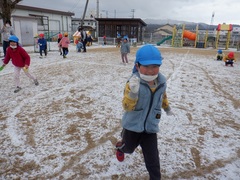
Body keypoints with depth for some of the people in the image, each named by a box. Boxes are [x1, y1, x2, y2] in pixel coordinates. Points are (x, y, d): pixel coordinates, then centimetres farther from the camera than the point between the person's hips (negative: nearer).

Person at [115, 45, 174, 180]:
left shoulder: (162, 81, -9)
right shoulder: (134, 83, -25)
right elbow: (127, 107, -30)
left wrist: (167, 108, 29)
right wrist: (133, 92, -47)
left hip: (150, 127, 2)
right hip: (133, 125, -2)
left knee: (152, 158, 3)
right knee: (129, 148, 27)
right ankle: (120, 147, 63)